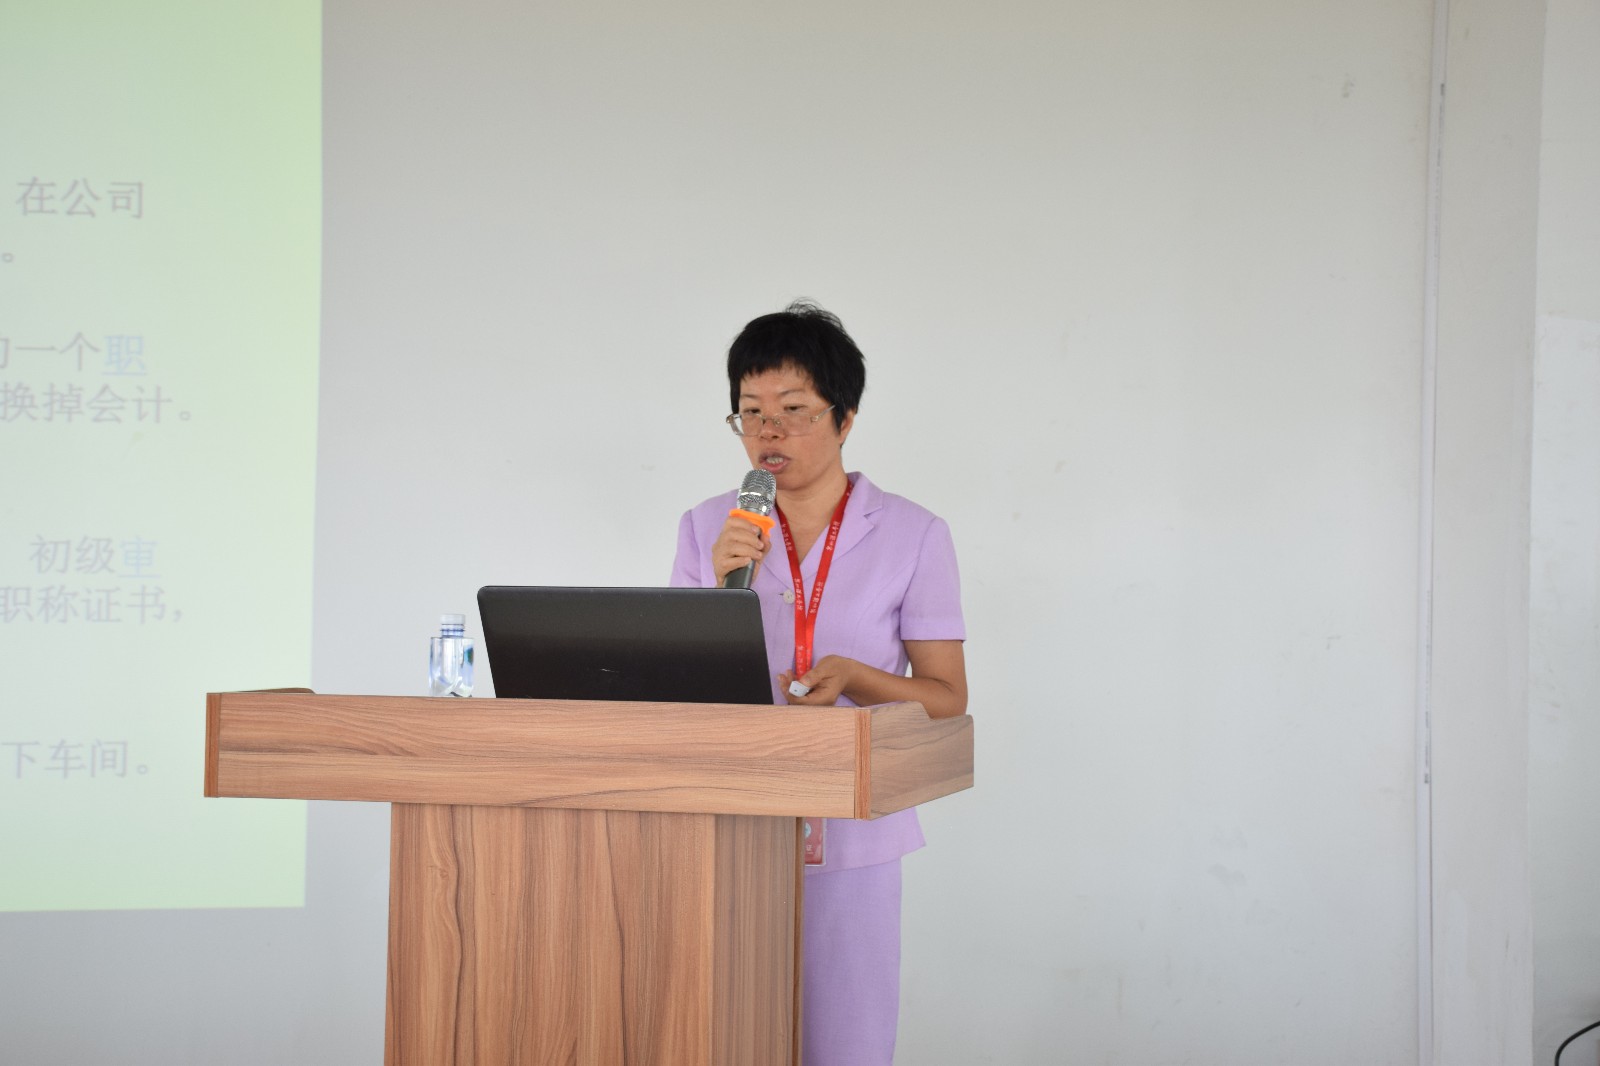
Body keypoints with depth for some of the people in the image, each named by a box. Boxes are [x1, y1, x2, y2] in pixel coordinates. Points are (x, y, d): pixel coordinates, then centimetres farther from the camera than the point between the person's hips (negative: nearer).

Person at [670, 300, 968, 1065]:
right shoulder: (708, 530, 8)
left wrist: (854, 677, -17)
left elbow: (947, 698, 2)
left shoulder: (913, 535, 1)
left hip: (849, 830, -1)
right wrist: (722, 588, -8)